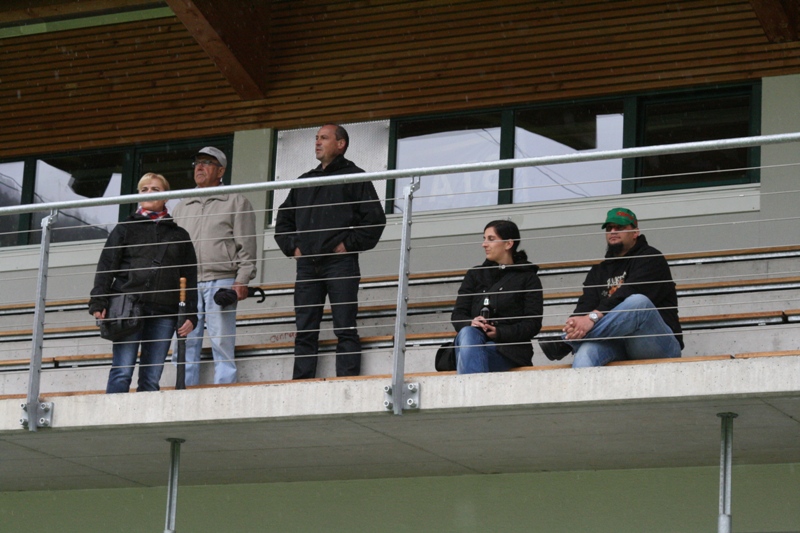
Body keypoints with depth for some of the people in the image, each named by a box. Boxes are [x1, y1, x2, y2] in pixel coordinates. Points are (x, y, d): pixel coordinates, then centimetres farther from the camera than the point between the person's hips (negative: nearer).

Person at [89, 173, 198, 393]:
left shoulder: (179, 236, 19)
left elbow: (190, 278, 16)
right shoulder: (125, 230, 15)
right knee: (122, 372, -12)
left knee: (151, 378, -2)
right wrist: (98, 303, -7)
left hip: (164, 313, 2)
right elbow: (106, 267, 7)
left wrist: (190, 315, 5)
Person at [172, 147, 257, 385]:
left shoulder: (236, 202, 9)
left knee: (222, 345, -7)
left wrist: (242, 280, -9)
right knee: (186, 345, -1)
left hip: (221, 282, -4)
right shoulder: (182, 207, 23)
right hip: (187, 283, 4)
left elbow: (246, 246, 2)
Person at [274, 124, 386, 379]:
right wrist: (292, 247, 12)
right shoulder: (304, 181, 22)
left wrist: (349, 244, -8)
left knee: (345, 329, -8)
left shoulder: (354, 177, 5)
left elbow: (375, 219, -2)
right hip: (306, 265, 6)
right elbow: (283, 220, 28)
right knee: (304, 331, 2)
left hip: (340, 263, -6)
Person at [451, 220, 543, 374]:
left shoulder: (528, 279, 13)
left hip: (509, 351, -2)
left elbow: (533, 323, 1)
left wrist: (499, 332, -15)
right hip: (474, 339, 2)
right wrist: (471, 323, -13)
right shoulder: (475, 275, 23)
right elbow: (457, 315, 13)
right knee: (467, 333, -35)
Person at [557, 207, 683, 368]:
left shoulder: (651, 258, 8)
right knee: (586, 352, -33)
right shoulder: (598, 272, 26)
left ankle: (568, 341, -29)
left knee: (638, 302, -36)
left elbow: (632, 294, -12)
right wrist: (575, 323, -19)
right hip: (617, 349, 4)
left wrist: (593, 318, -26)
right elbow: (585, 305, 8)